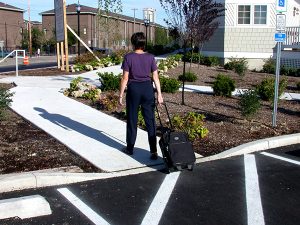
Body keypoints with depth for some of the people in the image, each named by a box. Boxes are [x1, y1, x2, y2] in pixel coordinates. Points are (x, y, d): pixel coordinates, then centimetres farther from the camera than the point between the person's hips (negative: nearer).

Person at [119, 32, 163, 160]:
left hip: (133, 89, -2)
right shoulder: (150, 57, -1)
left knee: (132, 120, 11)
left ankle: (130, 148, 23)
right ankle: (153, 151, 3)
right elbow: (155, 77, -1)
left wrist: (121, 95, -1)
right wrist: (159, 94, 4)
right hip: (147, 88, 2)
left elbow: (125, 78, -8)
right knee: (150, 121, 5)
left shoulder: (128, 57, -8)